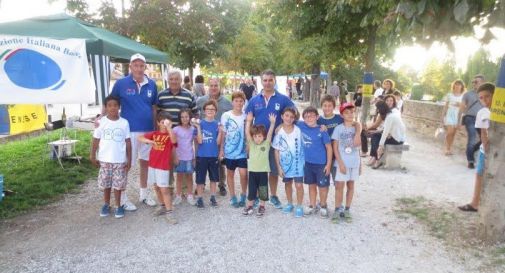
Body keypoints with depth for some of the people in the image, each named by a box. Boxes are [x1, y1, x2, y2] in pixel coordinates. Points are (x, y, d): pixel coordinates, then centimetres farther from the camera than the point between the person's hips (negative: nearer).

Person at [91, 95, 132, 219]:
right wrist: (93, 155, 0)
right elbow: (96, 140, 3)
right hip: (105, 159, 1)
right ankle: (106, 205, 27)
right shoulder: (101, 122, -3)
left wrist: (129, 159, 0)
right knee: (106, 184, 11)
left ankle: (118, 206, 20)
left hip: (120, 160, 0)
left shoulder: (124, 123, -2)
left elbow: (128, 142, 1)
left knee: (118, 184, 5)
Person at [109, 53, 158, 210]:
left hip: (148, 130, 4)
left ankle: (144, 194, 30)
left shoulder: (151, 85, 3)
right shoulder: (121, 83, -6)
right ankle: (123, 199, 17)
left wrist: (156, 128, 10)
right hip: (128, 130, -4)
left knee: (145, 162, 15)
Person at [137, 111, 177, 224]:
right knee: (156, 188, 15)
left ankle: (169, 213, -5)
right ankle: (163, 207, 31)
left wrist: (169, 128, -30)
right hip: (152, 165, 5)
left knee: (164, 189, -8)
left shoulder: (170, 134, -5)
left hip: (163, 166, -5)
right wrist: (148, 141, -19)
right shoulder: (154, 134, 7)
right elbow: (140, 138, -1)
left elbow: (174, 141, -28)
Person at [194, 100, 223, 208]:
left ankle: (213, 197, 27)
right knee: (200, 178, 5)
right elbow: (199, 141, -13)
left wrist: (220, 132, -16)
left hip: (213, 155, 2)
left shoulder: (217, 124, 1)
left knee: (213, 178, 13)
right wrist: (198, 127, -21)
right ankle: (200, 199, 18)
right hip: (201, 156, -2)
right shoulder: (200, 123, -6)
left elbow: (218, 142, -2)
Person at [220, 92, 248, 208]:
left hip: (242, 151, 0)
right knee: (230, 173, 11)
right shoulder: (226, 116, -5)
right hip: (229, 150, 0)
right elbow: (223, 133, 0)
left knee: (243, 173, -7)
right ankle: (232, 197, 25)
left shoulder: (246, 117, -1)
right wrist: (221, 149, -1)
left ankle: (243, 196, 15)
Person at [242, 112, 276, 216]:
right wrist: (248, 121, -17)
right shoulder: (251, 144, 2)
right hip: (252, 171, 1)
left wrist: (272, 123, -24)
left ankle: (262, 207, 24)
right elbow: (247, 133, -8)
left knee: (262, 191, 8)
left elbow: (270, 134, -12)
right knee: (251, 190, 10)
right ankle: (249, 206, 24)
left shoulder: (266, 144, 0)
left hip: (263, 171, -1)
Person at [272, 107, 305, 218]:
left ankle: (299, 206, 16)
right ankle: (289, 204, 36)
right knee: (288, 183, 17)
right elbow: (276, 151, -3)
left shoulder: (299, 130, -11)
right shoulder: (279, 132, -8)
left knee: (299, 185, -3)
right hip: (285, 163, 2)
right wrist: (279, 166, -5)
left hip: (298, 162, -2)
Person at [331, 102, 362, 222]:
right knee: (339, 186, -2)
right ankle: (337, 210, 9)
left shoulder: (356, 128, 2)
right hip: (342, 162, -3)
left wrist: (358, 130, -10)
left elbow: (356, 144, -12)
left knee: (350, 185, 10)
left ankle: (347, 209, 21)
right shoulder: (338, 128, -6)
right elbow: (335, 148, -8)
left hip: (354, 162, 3)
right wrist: (341, 163, -13)